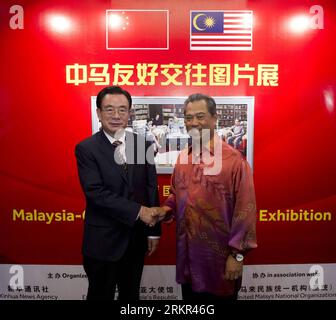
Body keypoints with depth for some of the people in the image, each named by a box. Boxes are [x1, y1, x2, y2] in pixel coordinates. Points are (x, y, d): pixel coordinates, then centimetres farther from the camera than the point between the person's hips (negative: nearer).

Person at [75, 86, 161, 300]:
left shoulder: (144, 145, -1)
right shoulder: (86, 149, -10)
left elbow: (151, 189, 1)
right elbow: (95, 192, -20)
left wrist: (153, 231, 2)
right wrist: (138, 211, -22)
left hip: (136, 238, 4)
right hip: (103, 240, -3)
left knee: (131, 294, 23)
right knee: (101, 295, 17)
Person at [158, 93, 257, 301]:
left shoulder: (234, 159, -15)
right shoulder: (182, 158, 5)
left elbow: (245, 209, -15)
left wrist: (237, 254, -14)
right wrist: (165, 210, -4)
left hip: (220, 256, -5)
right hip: (187, 254, 6)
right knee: (189, 296, 22)